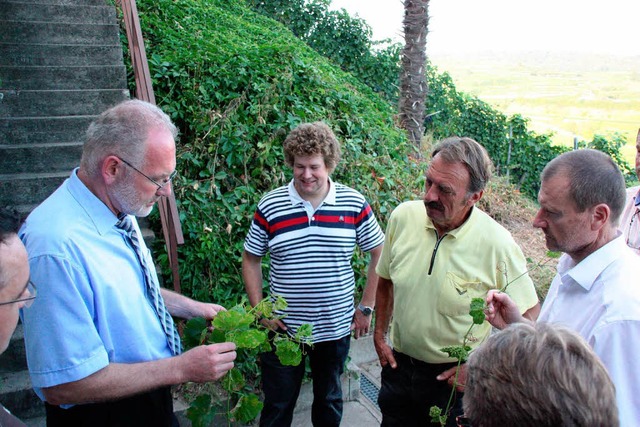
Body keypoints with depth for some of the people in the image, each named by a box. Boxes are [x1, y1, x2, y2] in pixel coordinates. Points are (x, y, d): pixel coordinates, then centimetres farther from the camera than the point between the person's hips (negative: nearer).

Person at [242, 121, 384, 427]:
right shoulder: (269, 206, -7)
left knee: (330, 399, 23)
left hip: (336, 327, 1)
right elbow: (251, 259, 2)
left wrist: (366, 308, -1)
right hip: (282, 327, 0)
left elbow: (380, 253, 1)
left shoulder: (354, 204, -7)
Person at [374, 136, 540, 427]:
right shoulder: (402, 217, -11)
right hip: (399, 367, 4)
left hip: (457, 378, -3)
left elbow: (529, 315, -10)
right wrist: (379, 336, 5)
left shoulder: (497, 244, -22)